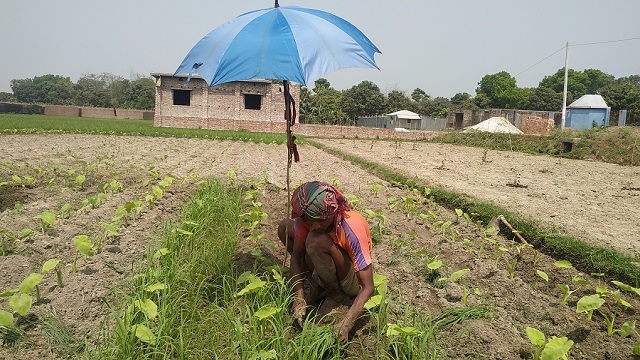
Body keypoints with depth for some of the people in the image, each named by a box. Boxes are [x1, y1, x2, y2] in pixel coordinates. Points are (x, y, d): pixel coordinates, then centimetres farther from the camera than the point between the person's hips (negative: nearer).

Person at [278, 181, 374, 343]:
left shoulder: (352, 228, -34)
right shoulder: (307, 219, -21)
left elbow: (368, 287, -32)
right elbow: (296, 255, -13)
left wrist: (346, 324, -43)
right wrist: (299, 298, -26)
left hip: (352, 283, -5)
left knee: (316, 241, -34)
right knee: (284, 227, -7)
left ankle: (335, 294, -8)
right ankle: (316, 285, 1)